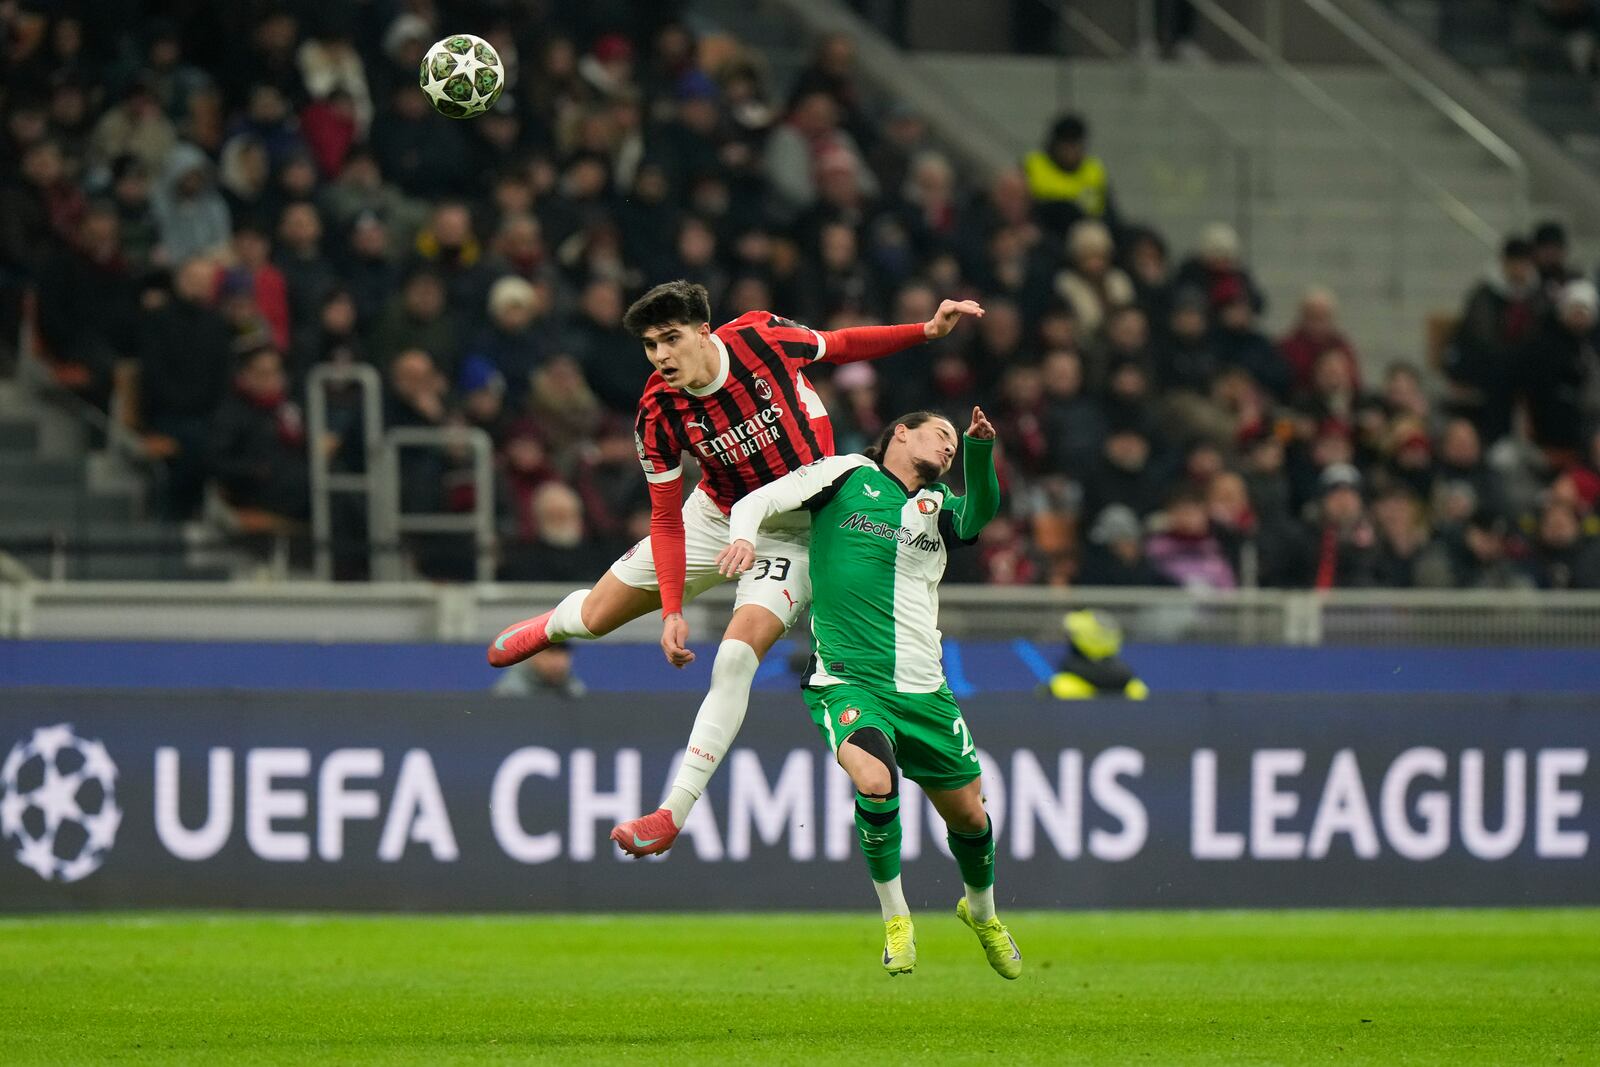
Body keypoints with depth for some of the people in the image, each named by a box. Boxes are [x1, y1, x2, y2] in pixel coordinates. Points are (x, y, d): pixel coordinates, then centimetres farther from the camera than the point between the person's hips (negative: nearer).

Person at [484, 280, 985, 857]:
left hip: (793, 531, -2)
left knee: (734, 660, -22)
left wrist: (929, 329, -10)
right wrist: (672, 611, -24)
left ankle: (675, 812, -18)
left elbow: (840, 347, -2)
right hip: (716, 518, 3)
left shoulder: (760, 335, -24)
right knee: (597, 616, 10)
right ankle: (553, 625, 52)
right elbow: (666, 519, -14)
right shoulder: (658, 412, -21)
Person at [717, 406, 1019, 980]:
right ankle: (896, 920, -9)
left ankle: (983, 913, 41)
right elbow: (757, 501, 2)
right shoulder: (847, 476, 5)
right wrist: (743, 537, -20)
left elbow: (977, 517, -9)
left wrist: (980, 453, -27)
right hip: (846, 680, -4)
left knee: (968, 814, 10)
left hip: (922, 690, 4)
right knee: (875, 782, -30)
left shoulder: (938, 507, 13)